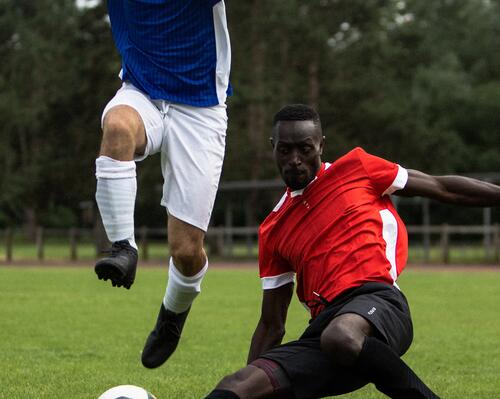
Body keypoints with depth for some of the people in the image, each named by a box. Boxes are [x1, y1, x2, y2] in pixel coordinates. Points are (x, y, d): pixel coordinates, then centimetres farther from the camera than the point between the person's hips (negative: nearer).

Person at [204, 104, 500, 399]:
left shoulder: (355, 168, 13)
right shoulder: (273, 231, 21)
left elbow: (442, 188, 19)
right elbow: (272, 327, 24)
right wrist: (251, 374, 16)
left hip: (377, 298, -4)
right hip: (323, 326, 4)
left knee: (341, 337, -42)